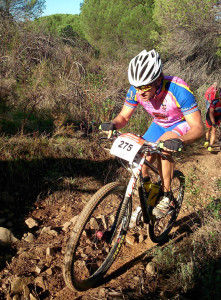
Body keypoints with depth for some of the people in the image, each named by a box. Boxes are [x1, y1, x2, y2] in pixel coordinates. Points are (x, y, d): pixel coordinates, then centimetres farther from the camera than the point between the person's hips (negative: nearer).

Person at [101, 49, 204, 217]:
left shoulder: (178, 90, -37)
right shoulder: (136, 90, -23)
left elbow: (198, 128, -37)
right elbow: (124, 117, -11)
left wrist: (180, 141, -58)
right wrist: (113, 125, -35)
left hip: (183, 123, -5)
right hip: (159, 124, 5)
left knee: (164, 146, -34)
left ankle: (166, 198, -15)